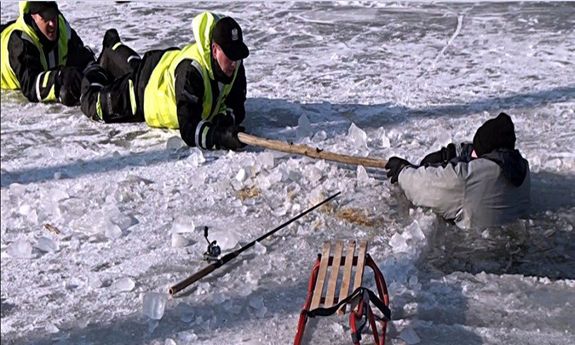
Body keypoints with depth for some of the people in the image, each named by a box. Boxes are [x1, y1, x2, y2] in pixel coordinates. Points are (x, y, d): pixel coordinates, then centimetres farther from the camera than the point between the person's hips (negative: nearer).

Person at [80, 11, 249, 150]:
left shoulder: (235, 66, -30)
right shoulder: (190, 70, -50)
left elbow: (236, 107, -23)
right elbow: (188, 128, -54)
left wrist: (224, 118, -46)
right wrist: (218, 136, -72)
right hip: (145, 83, -5)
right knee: (94, 105, 22)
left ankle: (113, 46, 67)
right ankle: (93, 72, 52)